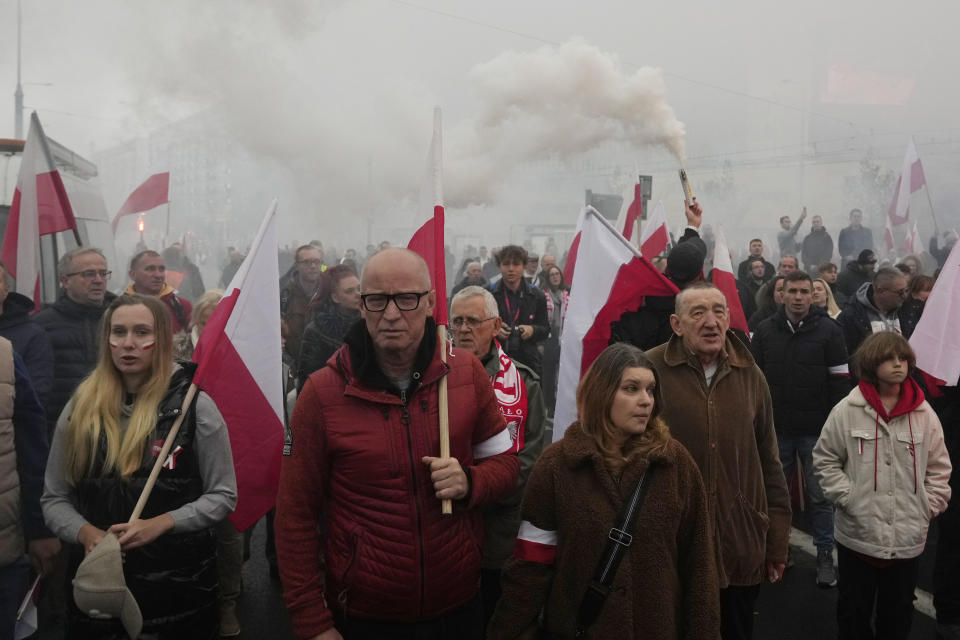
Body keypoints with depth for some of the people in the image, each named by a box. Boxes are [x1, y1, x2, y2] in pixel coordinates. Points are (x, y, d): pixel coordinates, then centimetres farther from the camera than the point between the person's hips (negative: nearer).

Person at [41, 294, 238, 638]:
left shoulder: (194, 405, -8)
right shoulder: (80, 408, 2)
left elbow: (222, 495, -6)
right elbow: (54, 499, 6)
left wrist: (159, 524, -18)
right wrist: (86, 533, -14)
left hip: (180, 581, -2)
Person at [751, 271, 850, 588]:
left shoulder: (829, 330, -5)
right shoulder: (765, 330, 2)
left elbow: (840, 381, -4)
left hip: (817, 430, -2)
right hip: (776, 428, 3)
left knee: (820, 496, 6)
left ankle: (825, 555, 20)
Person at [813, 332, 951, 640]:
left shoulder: (924, 414, -1)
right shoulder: (846, 411, -8)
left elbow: (939, 469, 7)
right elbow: (824, 459, -1)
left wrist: (928, 507, -2)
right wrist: (847, 497, -9)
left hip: (908, 538, 2)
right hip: (857, 535, -2)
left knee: (898, 614, 19)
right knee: (854, 610, 16)